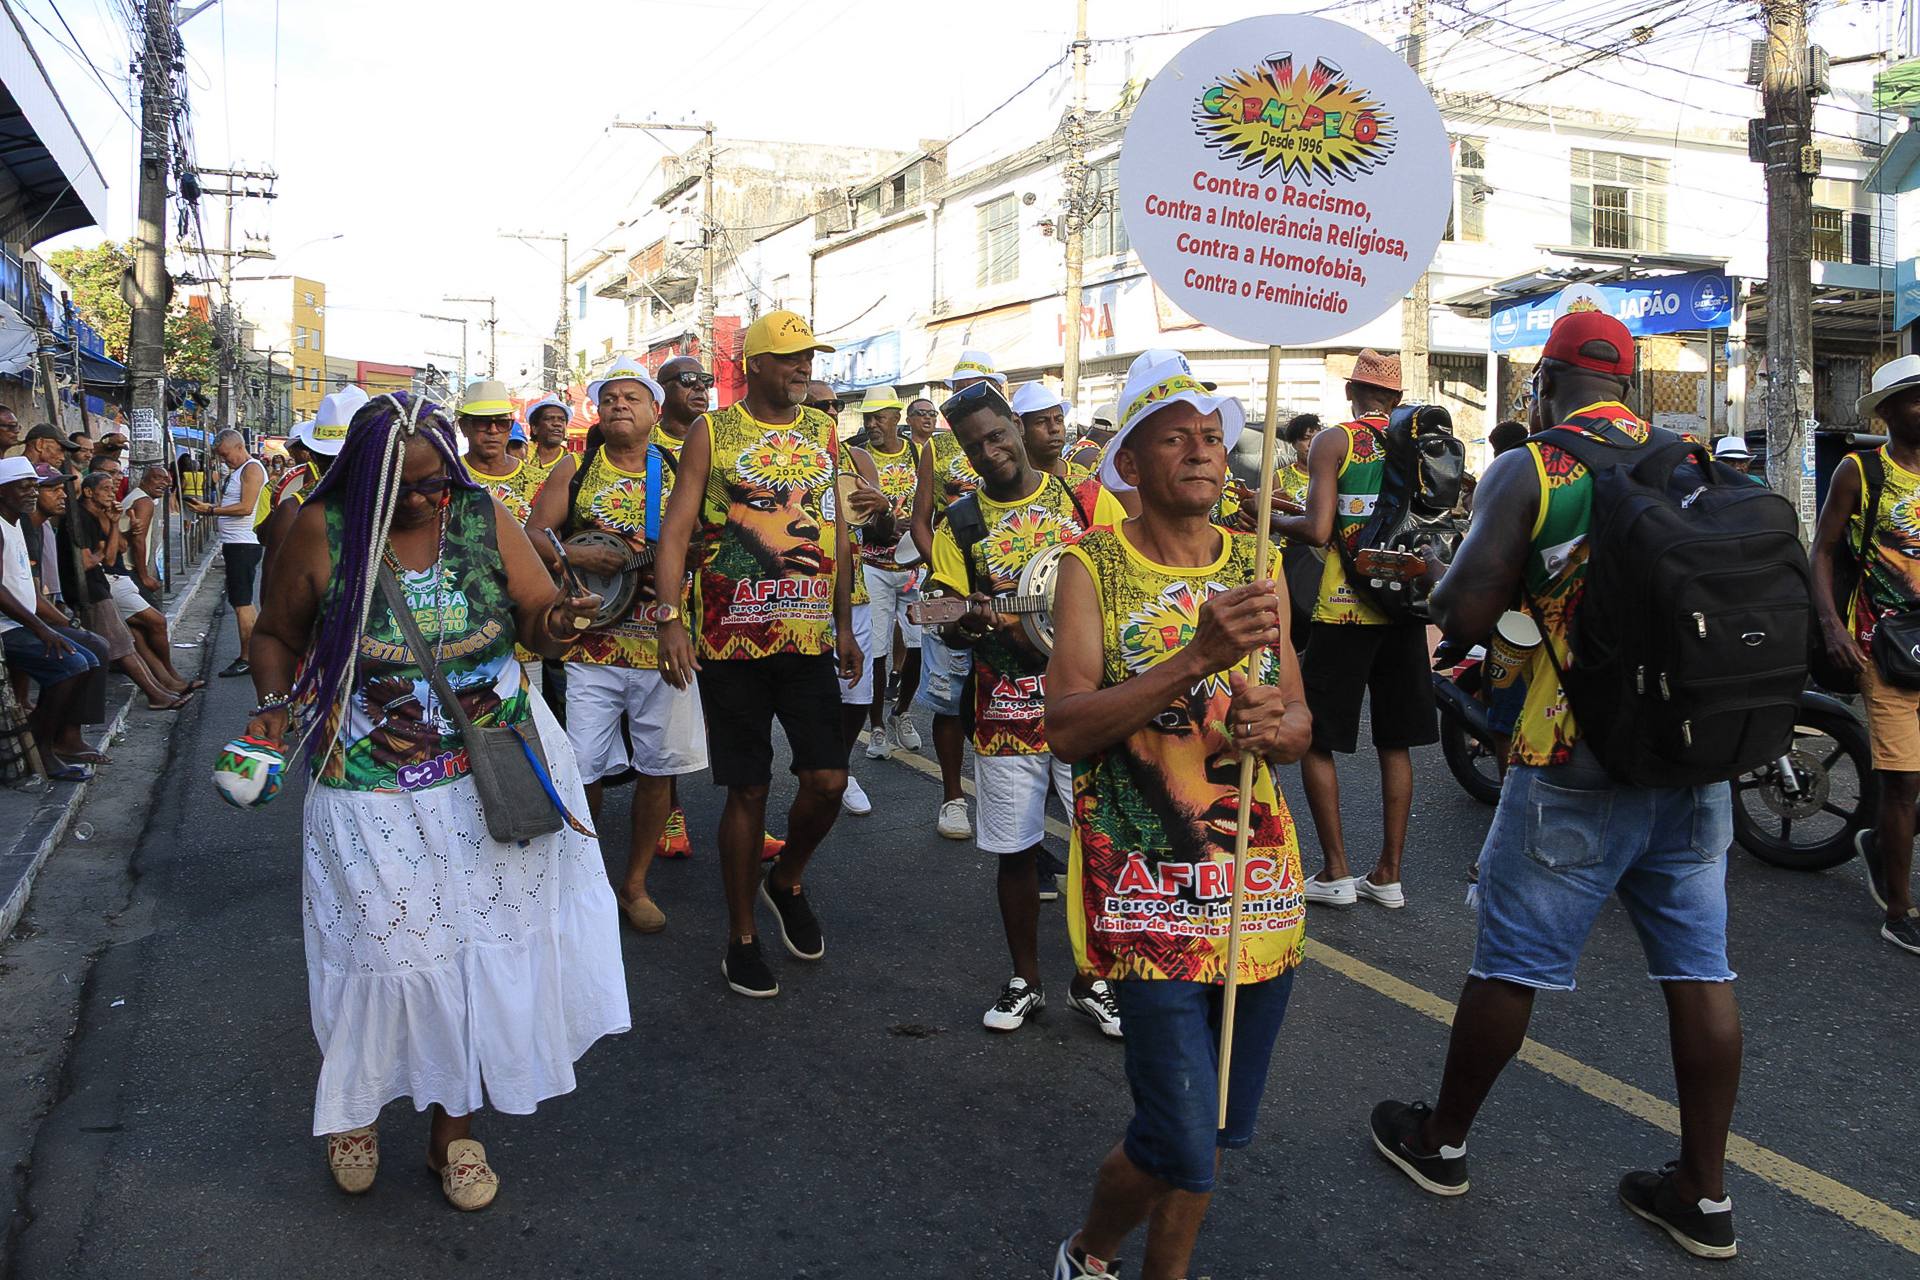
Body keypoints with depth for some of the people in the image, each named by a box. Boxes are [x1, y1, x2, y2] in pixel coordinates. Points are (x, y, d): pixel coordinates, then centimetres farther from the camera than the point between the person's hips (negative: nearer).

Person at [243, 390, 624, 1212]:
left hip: (493, 781, 2)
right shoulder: (324, 532, -9)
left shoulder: (483, 517, -5)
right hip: (375, 797, -2)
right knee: (383, 950, 5)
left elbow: (536, 613, -2)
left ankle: (453, 1127, 27)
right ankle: (353, 1108, 36)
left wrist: (552, 625, -25)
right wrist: (273, 706, -12)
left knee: (482, 945, 6)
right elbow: (276, 634, 4)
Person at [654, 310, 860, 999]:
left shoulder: (823, 432, 11)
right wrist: (671, 620, -17)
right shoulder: (711, 433, -1)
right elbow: (676, 529, -6)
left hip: (810, 639, 4)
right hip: (732, 640, -3)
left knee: (828, 779, -3)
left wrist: (844, 625, 13)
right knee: (748, 790, 3)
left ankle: (786, 881, 28)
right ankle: (741, 937, 20)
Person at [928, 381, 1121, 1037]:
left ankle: (1090, 980, 21)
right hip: (1006, 712, 0)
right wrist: (971, 619, -22)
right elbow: (952, 631, 1)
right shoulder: (959, 526, 3)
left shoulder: (1087, 503, 3)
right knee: (1015, 849, 7)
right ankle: (1025, 981, 26)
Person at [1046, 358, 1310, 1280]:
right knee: (1186, 1146, -6)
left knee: (1223, 1130, 15)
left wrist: (1277, 725, -14)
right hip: (1148, 890, -5)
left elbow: (1301, 725, 10)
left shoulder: (1257, 568, 8)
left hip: (1259, 882, 5)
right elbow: (1065, 728, -17)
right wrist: (1197, 658, -27)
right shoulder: (1095, 566, -5)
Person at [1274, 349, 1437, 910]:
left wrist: (1270, 517, 3)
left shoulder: (1333, 441, -5)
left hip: (1344, 611, -5)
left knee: (1314, 738, 5)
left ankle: (1335, 872, 5)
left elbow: (1317, 530, -15)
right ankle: (1388, 874, 15)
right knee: (1395, 743, 11)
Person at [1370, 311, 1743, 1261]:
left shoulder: (1529, 471, -9)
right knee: (1700, 972, 11)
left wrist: (1458, 566, 6)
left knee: (1510, 965, 8)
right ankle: (1704, 1196, 22)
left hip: (1577, 766, -5)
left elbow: (1461, 618, -14)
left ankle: (1441, 1143, 26)